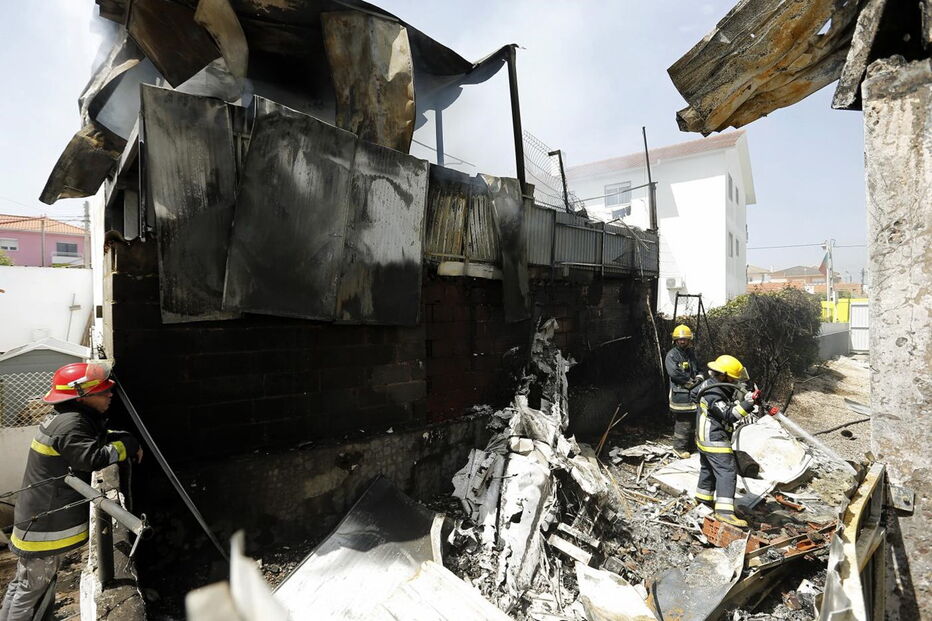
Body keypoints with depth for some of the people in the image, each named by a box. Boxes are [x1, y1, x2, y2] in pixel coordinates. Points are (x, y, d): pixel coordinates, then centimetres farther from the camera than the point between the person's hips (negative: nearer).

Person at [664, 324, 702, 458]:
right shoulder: (672, 355, -9)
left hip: (693, 392, 8)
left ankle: (689, 446, 29)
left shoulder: (691, 353, 15)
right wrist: (692, 381, -12)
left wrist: (699, 377, 2)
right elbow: (674, 373, -20)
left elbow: (697, 369, 25)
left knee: (692, 421, 16)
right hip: (680, 393, -8)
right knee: (682, 422, -7)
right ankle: (679, 447, 5)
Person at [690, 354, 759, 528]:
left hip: (704, 439, 11)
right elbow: (729, 415, -28)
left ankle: (704, 497, 40)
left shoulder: (709, 384, 4)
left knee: (708, 469, 24)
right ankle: (724, 511, -19)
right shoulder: (713, 395, -26)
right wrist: (747, 403, -38)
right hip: (715, 441, -11)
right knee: (727, 472, -14)